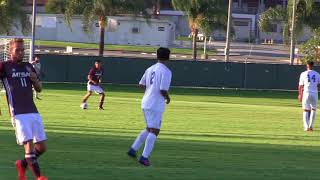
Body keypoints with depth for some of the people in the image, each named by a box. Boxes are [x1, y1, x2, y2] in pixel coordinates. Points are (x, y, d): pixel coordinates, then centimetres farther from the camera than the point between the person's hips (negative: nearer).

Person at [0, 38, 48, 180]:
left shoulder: (28, 67, 17)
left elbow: (39, 89, 22)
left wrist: (35, 79, -1)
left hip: (33, 112, 6)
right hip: (18, 113, -6)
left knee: (41, 147, 5)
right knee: (29, 144, -16)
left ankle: (22, 165, 28)